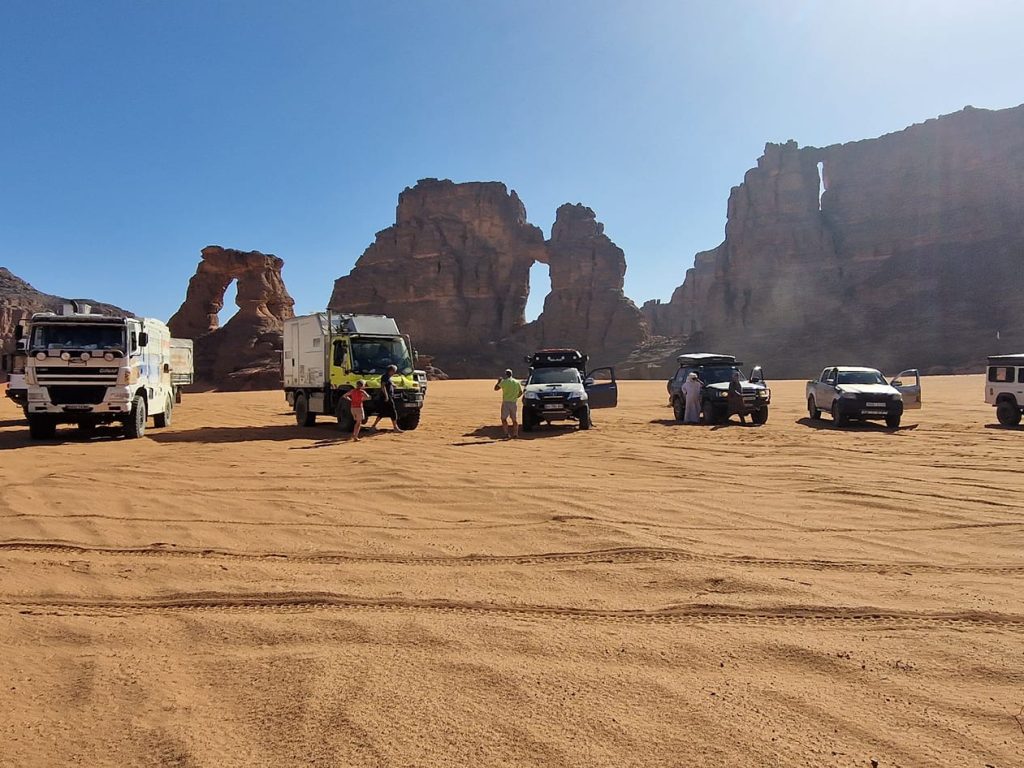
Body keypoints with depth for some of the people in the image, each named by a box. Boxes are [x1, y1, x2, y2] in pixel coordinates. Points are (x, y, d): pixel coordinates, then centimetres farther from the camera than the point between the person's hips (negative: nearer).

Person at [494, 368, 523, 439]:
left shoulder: (504, 381, -8)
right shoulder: (517, 382, 7)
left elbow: (496, 388, -4)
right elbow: (520, 392, 12)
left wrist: (499, 381, 12)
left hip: (506, 402, -5)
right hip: (514, 403, 5)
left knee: (504, 418, -4)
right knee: (514, 419, 15)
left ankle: (507, 433, -16)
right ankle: (515, 433, 19)